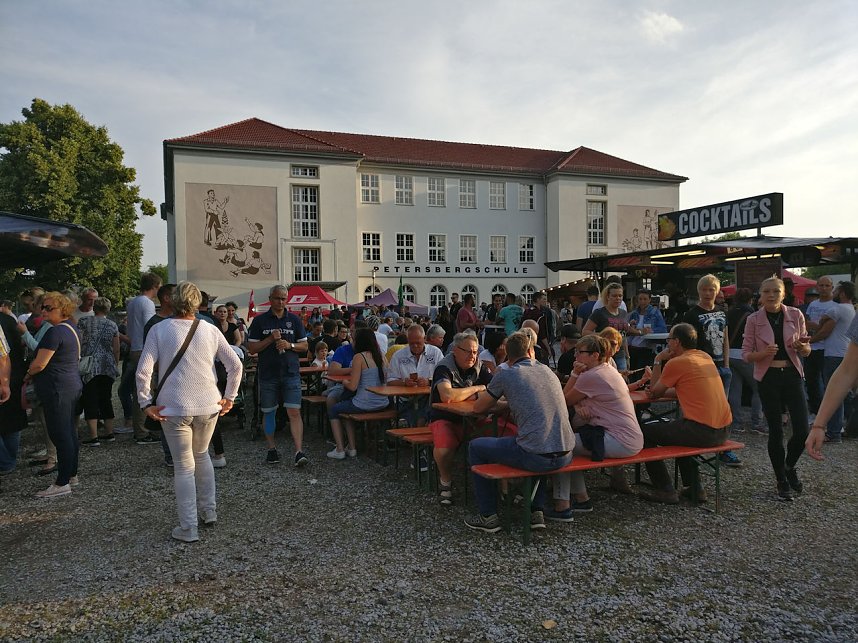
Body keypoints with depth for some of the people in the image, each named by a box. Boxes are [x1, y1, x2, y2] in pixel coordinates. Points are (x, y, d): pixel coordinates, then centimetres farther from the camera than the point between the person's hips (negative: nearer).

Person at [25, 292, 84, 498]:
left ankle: (62, 483, -1)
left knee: (60, 435, -5)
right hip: (73, 386, 10)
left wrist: (27, 373, 4)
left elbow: (39, 364, -17)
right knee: (70, 432, 15)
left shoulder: (55, 332, -17)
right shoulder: (71, 328, 13)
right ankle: (72, 475, 24)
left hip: (57, 389, -10)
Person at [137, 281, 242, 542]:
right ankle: (209, 510, 29)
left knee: (184, 467, 5)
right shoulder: (210, 330, 3)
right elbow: (235, 365, 2)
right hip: (208, 406, 3)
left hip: (174, 408, -2)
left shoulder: (159, 330, -4)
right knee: (202, 455, 24)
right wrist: (229, 397, 10)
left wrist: (146, 403, -3)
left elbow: (143, 370, -11)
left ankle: (188, 528, 10)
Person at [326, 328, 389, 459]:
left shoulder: (359, 357, -14)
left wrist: (344, 382, 7)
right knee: (346, 408, 31)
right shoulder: (380, 356, 6)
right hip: (382, 403, 7)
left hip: (365, 404, -7)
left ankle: (340, 450, 17)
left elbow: (353, 386, -15)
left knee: (334, 410, 19)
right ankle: (352, 448, 29)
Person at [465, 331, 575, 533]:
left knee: (475, 447, 14)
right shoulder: (547, 371, 16)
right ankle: (536, 511, 32)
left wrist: (497, 401, 32)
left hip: (537, 457, -6)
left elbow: (478, 408, 13)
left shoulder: (505, 375, 0)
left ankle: (488, 516, 20)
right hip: (565, 455, 6)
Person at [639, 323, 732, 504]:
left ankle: (665, 490, 6)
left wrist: (657, 362, 8)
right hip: (722, 431, 9)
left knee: (645, 432, 5)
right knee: (679, 429, 34)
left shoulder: (676, 363, -10)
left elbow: (654, 393, 1)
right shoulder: (706, 357, 15)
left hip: (701, 431, -9)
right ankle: (694, 486, 32)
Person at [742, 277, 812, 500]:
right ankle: (782, 481, 19)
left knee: (803, 430, -4)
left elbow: (806, 351, 7)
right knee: (775, 431, 3)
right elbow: (746, 354, -2)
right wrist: (763, 353, -22)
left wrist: (802, 346, -16)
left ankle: (789, 466, 26)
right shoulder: (753, 320, -3)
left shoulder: (795, 315, 0)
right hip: (768, 378, -1)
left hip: (792, 375, 2)